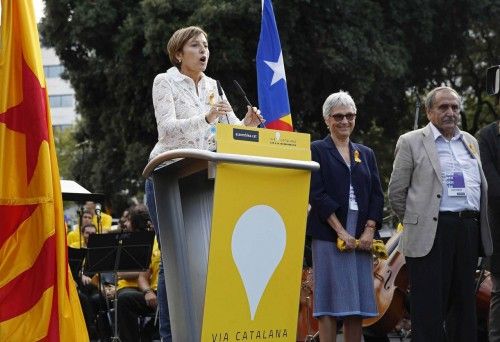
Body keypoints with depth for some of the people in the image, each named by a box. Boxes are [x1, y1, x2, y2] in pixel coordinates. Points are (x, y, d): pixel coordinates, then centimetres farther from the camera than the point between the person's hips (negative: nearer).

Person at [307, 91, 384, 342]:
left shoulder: (365, 154, 18)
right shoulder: (317, 150, 4)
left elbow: (377, 195, 12)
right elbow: (317, 194, -5)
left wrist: (369, 230, -3)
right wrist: (341, 231, -13)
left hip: (362, 236, 4)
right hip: (329, 234, -4)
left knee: (357, 304, 2)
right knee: (330, 302, -6)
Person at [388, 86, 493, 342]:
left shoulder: (470, 142, 18)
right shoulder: (411, 142, 2)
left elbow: (482, 187, 23)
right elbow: (396, 192, 3)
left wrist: (478, 225, 15)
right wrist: (415, 224, 5)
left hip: (469, 232, 5)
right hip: (432, 233, -5)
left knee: (463, 304, 9)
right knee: (429, 310, -5)